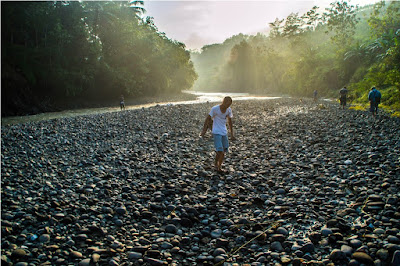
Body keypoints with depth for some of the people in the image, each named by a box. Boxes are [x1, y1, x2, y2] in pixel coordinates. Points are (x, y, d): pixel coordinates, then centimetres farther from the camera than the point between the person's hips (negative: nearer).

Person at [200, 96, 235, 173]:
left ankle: (219, 166, 23)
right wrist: (203, 131, -6)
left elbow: (230, 121, 14)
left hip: (224, 132, 5)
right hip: (216, 132, -5)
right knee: (220, 151, -13)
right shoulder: (215, 109, -12)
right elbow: (208, 119, -5)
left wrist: (232, 134, 15)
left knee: (224, 151, 5)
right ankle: (216, 164, 10)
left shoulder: (229, 110, 2)